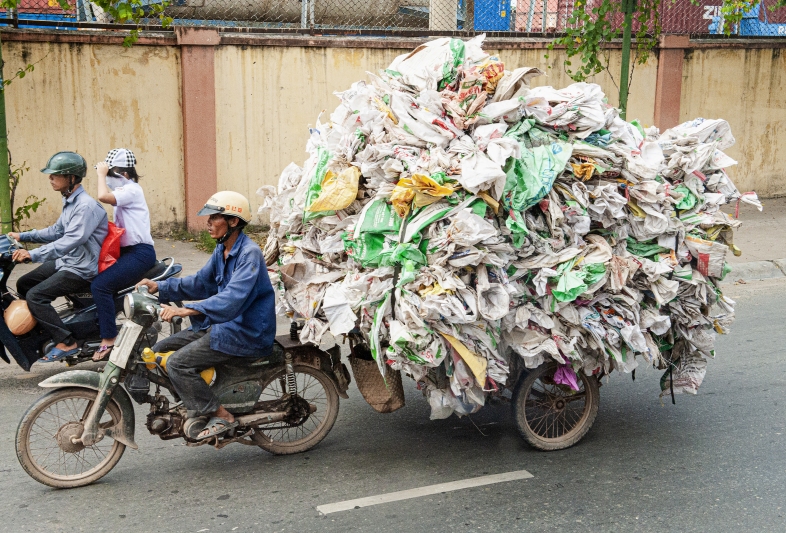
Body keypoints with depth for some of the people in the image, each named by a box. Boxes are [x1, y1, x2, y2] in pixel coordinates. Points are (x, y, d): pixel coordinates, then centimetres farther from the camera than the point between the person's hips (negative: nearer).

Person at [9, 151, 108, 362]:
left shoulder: (86, 206, -22)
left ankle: (66, 343, -16)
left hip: (82, 270, -10)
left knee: (35, 296, -20)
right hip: (65, 261, 10)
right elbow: (57, 231, 23)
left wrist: (33, 255, -36)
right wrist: (23, 236, 16)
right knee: (23, 284, 13)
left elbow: (70, 241, -31)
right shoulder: (70, 202, 10)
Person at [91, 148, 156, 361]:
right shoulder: (124, 190, 18)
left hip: (139, 253, -11)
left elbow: (103, 196, -31)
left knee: (100, 285, -24)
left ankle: (109, 340, -21)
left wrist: (101, 173, -18)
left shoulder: (131, 190, -13)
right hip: (127, 250, 11)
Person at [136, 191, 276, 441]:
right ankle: (197, 409, 9)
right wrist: (160, 287, 8)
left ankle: (222, 416, -9)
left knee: (178, 363, -21)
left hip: (247, 333, -10)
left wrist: (187, 310, -42)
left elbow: (232, 298, -32)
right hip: (221, 324, 10)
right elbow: (202, 283, 20)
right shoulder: (222, 250, 11)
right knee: (159, 352, 6)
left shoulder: (249, 254, -19)